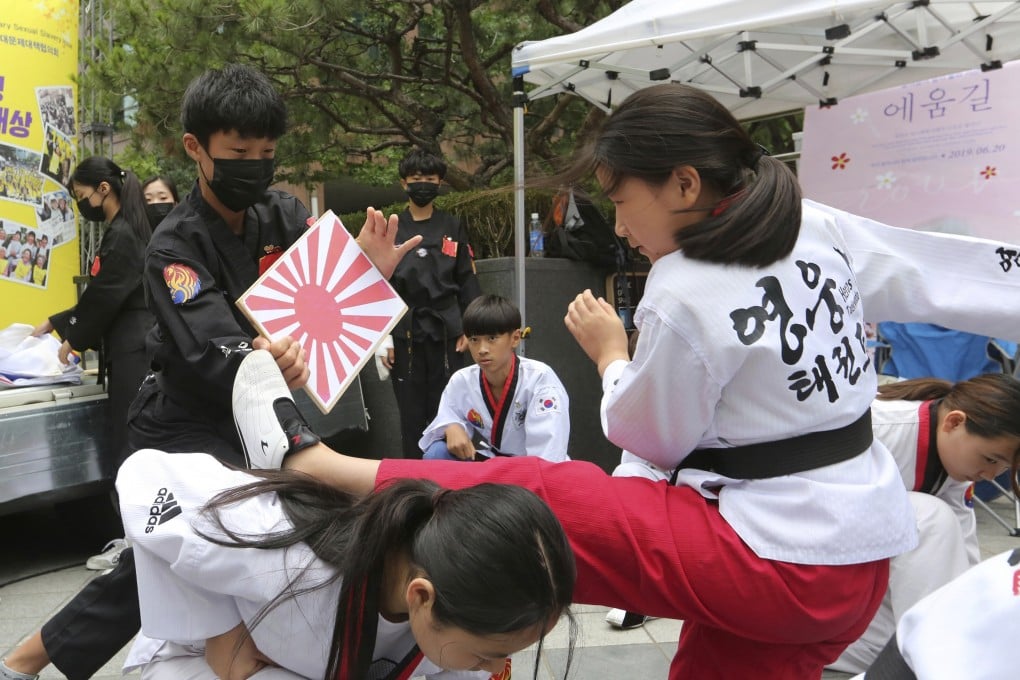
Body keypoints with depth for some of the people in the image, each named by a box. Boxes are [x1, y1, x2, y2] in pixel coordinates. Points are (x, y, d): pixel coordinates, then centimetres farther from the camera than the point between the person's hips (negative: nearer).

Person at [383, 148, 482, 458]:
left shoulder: (453, 228, 9)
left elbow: (467, 281, 9)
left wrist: (468, 329, 0)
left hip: (445, 332, 0)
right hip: (405, 335, 0)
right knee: (412, 414, 3)